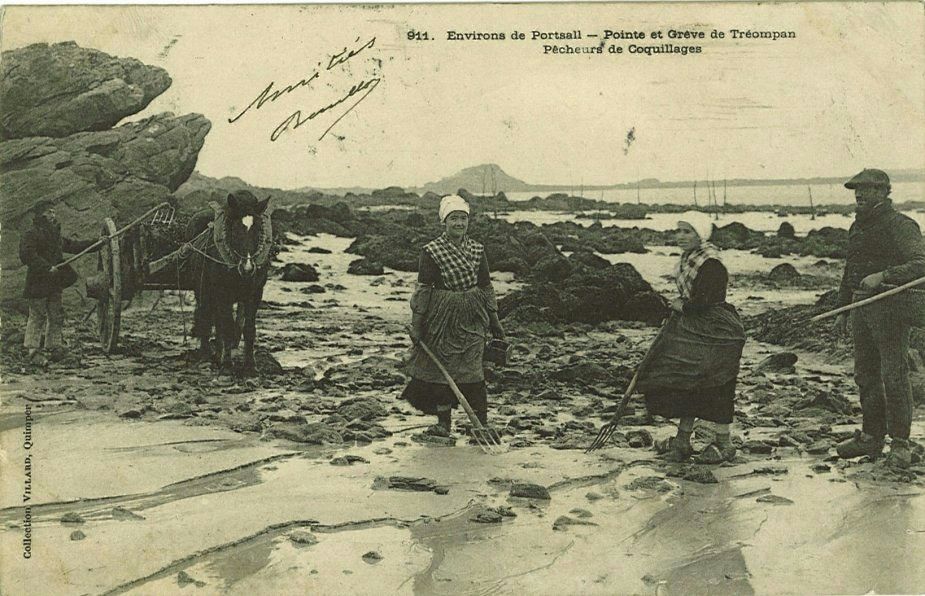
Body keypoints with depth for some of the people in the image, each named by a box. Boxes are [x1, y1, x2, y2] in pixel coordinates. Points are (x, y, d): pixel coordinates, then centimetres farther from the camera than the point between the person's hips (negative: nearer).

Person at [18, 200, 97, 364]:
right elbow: (26, 255, -20)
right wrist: (47, 267, -23)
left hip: (55, 283, 8)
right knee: (37, 316, -5)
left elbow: (72, 245, 21)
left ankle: (53, 347, 18)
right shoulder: (31, 234, -9)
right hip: (38, 282, -8)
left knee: (56, 316, 9)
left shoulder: (55, 235, 17)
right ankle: (32, 350, 2)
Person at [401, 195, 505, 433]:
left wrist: (494, 320, 13)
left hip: (472, 319, 2)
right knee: (440, 368, 4)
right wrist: (417, 324, -8)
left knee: (472, 372, -1)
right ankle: (444, 422, 17)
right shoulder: (432, 251, -5)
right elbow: (423, 289, -5)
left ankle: (482, 424, 6)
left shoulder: (477, 250, 6)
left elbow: (486, 286, 13)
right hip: (442, 318, -2)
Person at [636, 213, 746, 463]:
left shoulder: (711, 264, -20)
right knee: (684, 385, 12)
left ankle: (724, 444, 15)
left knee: (714, 387, 0)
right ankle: (682, 441, 22)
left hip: (715, 334, -10)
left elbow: (706, 301, -26)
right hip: (692, 330, 10)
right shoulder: (688, 258, 10)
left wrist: (682, 306, -11)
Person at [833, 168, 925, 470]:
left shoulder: (900, 226, -10)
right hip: (861, 307, 8)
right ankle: (871, 437, 21)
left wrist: (883, 276, -32)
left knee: (894, 375, -5)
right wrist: (843, 311, 21)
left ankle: (900, 444, 3)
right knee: (865, 375, 12)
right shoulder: (857, 227, 16)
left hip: (890, 307, -8)